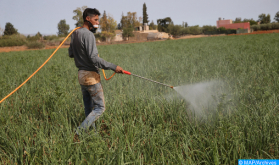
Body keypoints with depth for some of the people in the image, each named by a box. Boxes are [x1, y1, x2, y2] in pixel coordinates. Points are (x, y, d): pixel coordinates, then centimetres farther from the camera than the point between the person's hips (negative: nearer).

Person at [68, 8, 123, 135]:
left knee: (89, 108, 15)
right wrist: (113, 67, -24)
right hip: (91, 75, -9)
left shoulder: (75, 34, 11)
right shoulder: (88, 35, -18)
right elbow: (94, 58, -25)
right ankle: (81, 130, -6)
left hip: (81, 74, 9)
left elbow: (70, 54, 20)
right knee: (100, 107, -2)